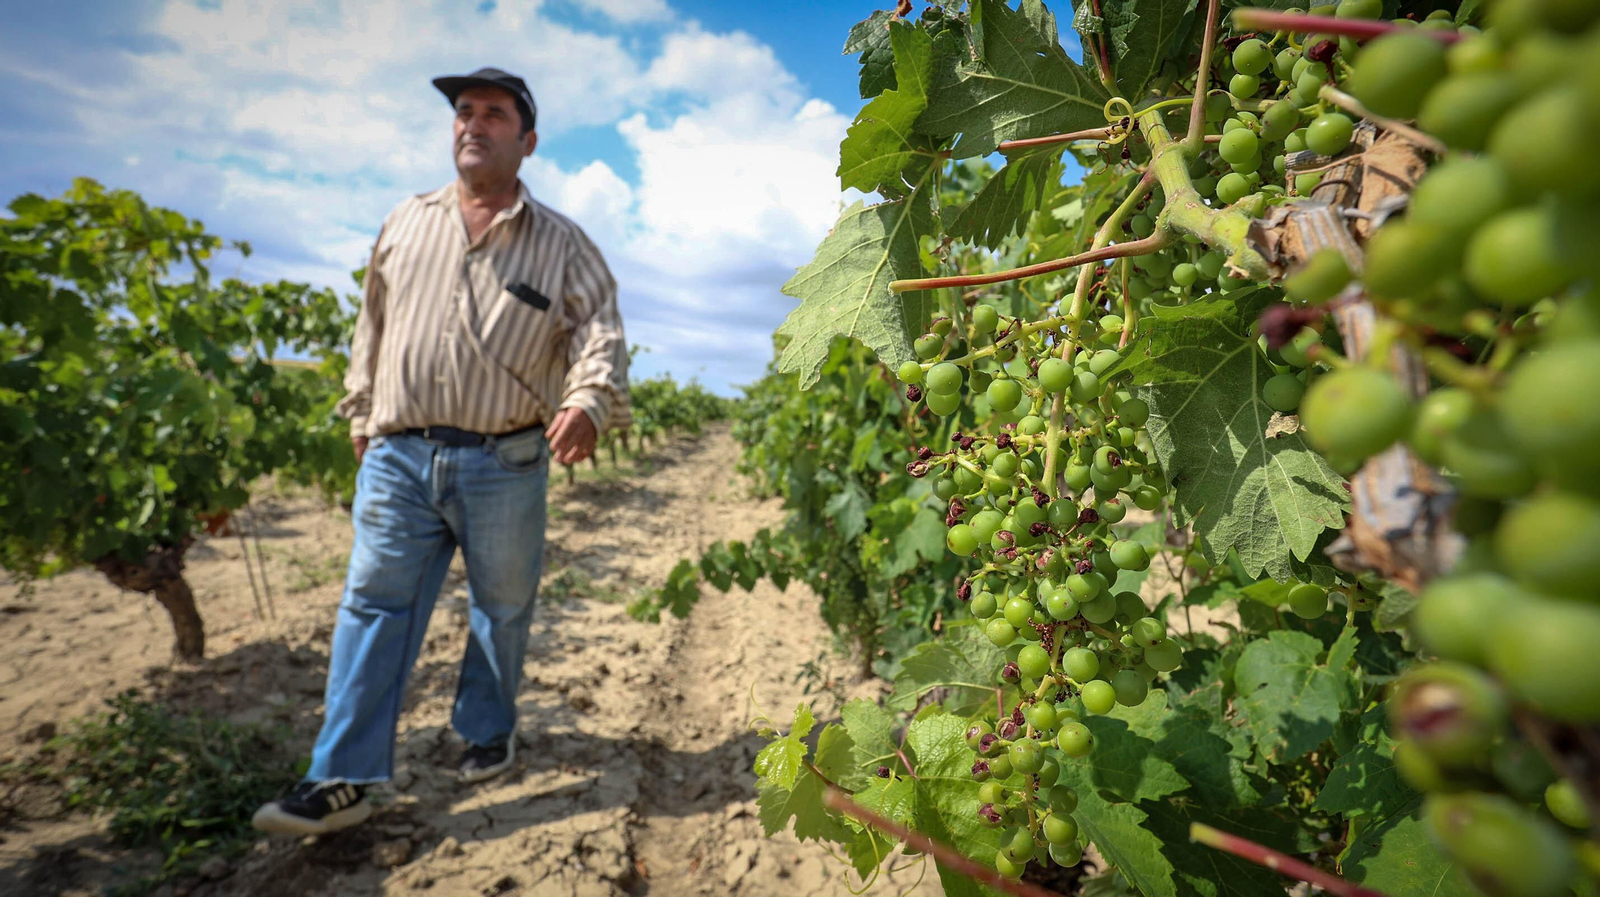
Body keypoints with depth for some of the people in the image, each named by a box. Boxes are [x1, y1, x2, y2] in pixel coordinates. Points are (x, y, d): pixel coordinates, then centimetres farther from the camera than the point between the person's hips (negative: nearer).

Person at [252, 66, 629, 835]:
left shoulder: (560, 244, 4)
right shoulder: (405, 224, 14)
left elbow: (599, 331, -4)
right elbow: (371, 328, 20)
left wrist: (589, 400, -23)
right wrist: (361, 418, 20)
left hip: (505, 464, -2)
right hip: (398, 457, 2)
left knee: (502, 608, 11)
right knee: (374, 606, 0)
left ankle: (488, 732, 32)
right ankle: (343, 779, 7)